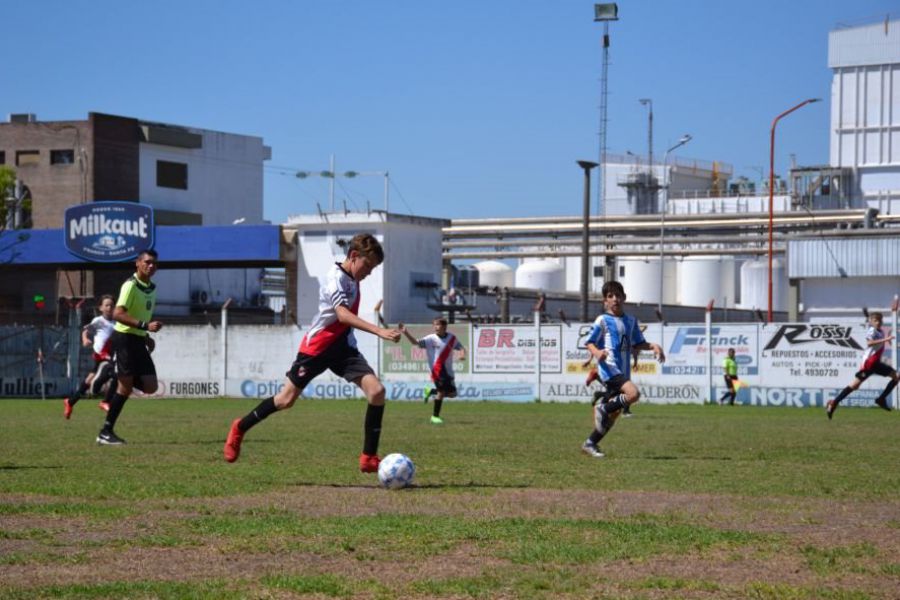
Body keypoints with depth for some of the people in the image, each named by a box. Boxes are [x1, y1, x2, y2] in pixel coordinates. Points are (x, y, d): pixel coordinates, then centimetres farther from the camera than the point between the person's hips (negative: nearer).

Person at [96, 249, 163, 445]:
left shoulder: (151, 288, 13)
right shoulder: (131, 285, -14)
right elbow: (118, 314, -25)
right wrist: (145, 326, -32)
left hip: (139, 341, 8)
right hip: (124, 339, -8)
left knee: (150, 386, -2)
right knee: (125, 386, -8)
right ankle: (105, 433, -1)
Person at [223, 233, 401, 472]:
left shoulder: (352, 279, 6)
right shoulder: (335, 278, -20)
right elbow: (342, 314, -36)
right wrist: (379, 331, -45)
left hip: (343, 347, 7)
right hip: (318, 346, -7)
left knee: (376, 391, -14)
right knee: (286, 399, 4)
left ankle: (369, 458, -10)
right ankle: (240, 428, 29)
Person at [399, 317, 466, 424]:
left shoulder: (452, 338, 4)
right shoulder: (431, 339, -8)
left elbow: (460, 347, 10)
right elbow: (416, 342, -16)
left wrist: (462, 354, -13)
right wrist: (406, 333, -31)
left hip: (448, 370, 5)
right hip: (437, 369, -5)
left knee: (452, 393, 7)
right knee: (442, 391, -15)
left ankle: (431, 391, 31)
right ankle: (435, 416, -2)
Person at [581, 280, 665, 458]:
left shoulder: (631, 321, 16)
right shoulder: (603, 320, -2)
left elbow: (637, 343, 24)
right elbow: (589, 343, -2)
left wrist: (653, 346, 7)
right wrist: (597, 352, -23)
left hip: (623, 370, 7)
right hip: (609, 368, -7)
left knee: (614, 412, 6)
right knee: (633, 393, -29)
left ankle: (590, 444, 17)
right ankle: (603, 408, -8)